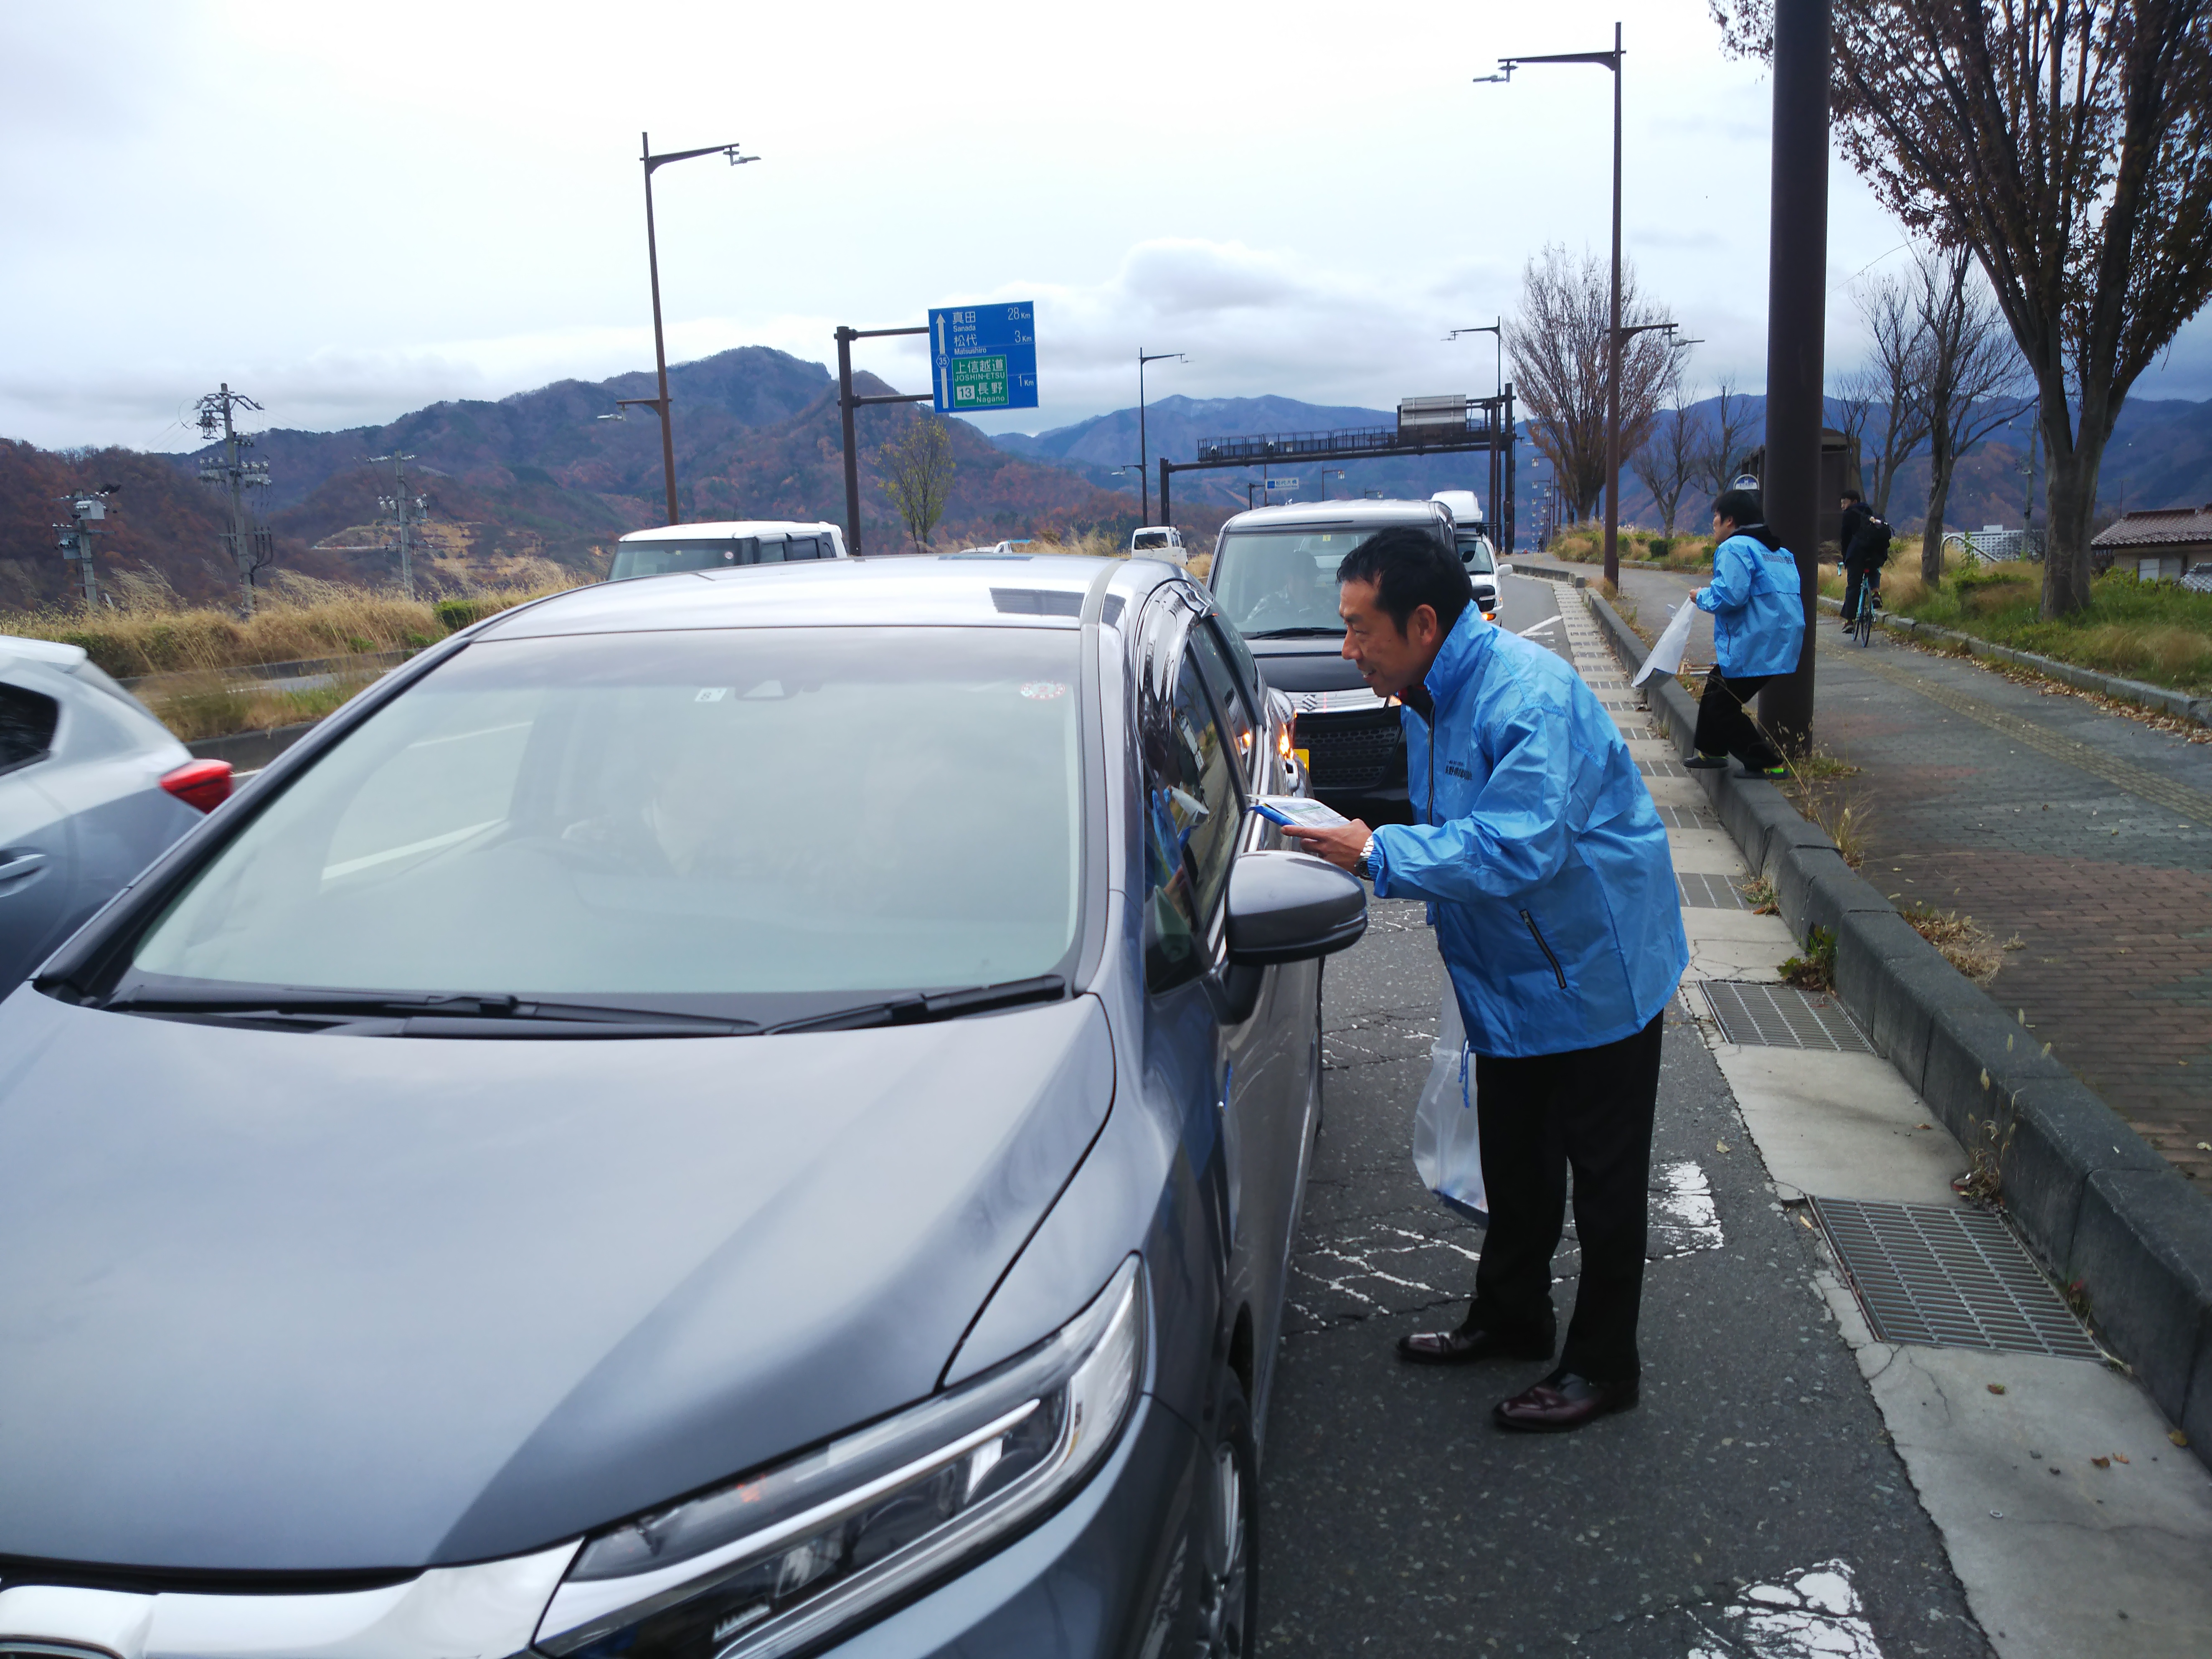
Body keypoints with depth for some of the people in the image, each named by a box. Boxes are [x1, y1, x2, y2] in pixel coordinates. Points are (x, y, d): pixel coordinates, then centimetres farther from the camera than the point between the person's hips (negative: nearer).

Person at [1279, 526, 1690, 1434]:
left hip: (1594, 975, -9)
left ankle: (1601, 1367, 21)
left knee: (1603, 1179, 6)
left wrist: (1378, 853, -32)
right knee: (1514, 1165, 21)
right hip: (1513, 980, 9)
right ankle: (1510, 1317, 39)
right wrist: (1370, 847, 3)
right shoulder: (1430, 697, 3)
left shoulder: (1531, 697, -28)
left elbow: (1515, 847, -36)